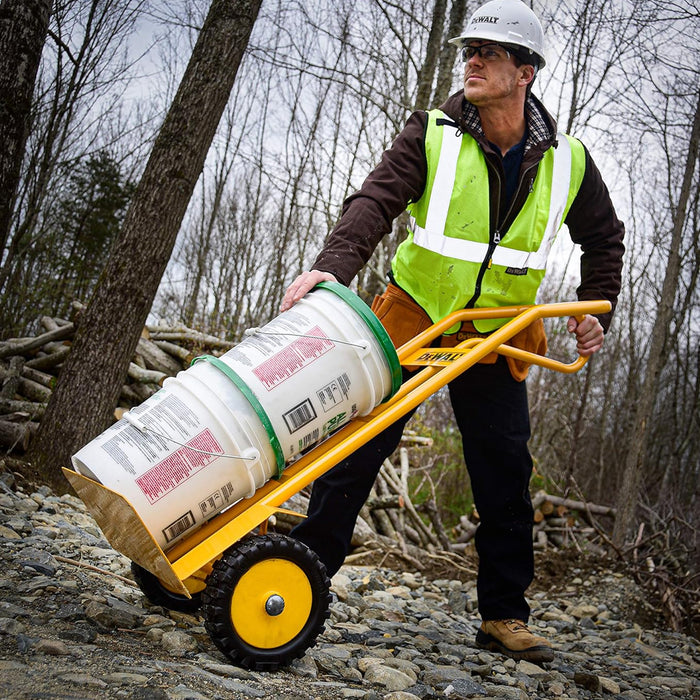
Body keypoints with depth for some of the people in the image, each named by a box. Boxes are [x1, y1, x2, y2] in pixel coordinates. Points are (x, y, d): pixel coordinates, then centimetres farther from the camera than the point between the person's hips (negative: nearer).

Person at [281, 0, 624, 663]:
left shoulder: (567, 162, -2)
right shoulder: (432, 134, -10)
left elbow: (604, 239, 15)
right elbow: (375, 200, -24)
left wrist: (596, 311, 4)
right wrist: (332, 266, -41)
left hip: (496, 336, 2)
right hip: (412, 318, -2)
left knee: (505, 476, 2)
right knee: (358, 446, -4)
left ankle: (504, 615, 13)